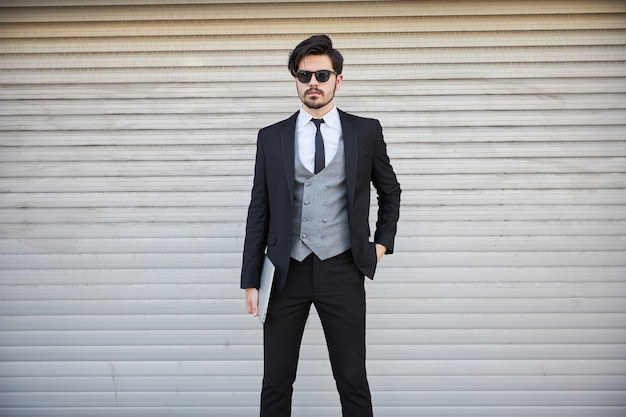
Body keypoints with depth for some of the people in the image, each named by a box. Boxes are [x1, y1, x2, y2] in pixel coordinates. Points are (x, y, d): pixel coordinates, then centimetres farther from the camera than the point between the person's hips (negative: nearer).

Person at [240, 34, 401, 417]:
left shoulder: (366, 131, 4)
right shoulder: (271, 138, 6)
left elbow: (390, 191, 18)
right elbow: (259, 211, 6)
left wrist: (383, 242, 7)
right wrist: (251, 281, 2)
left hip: (342, 271, -1)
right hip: (286, 272, 1)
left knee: (353, 381, 6)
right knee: (276, 383, 7)